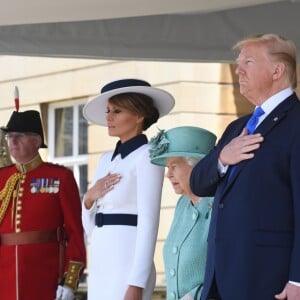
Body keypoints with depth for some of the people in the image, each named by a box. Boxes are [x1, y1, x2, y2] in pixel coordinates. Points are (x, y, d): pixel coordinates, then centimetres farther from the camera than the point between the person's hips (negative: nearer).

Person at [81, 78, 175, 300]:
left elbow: (148, 224, -14)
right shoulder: (107, 159, 17)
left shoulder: (147, 156, -6)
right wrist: (89, 198, -3)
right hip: (101, 265, 8)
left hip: (127, 264, -8)